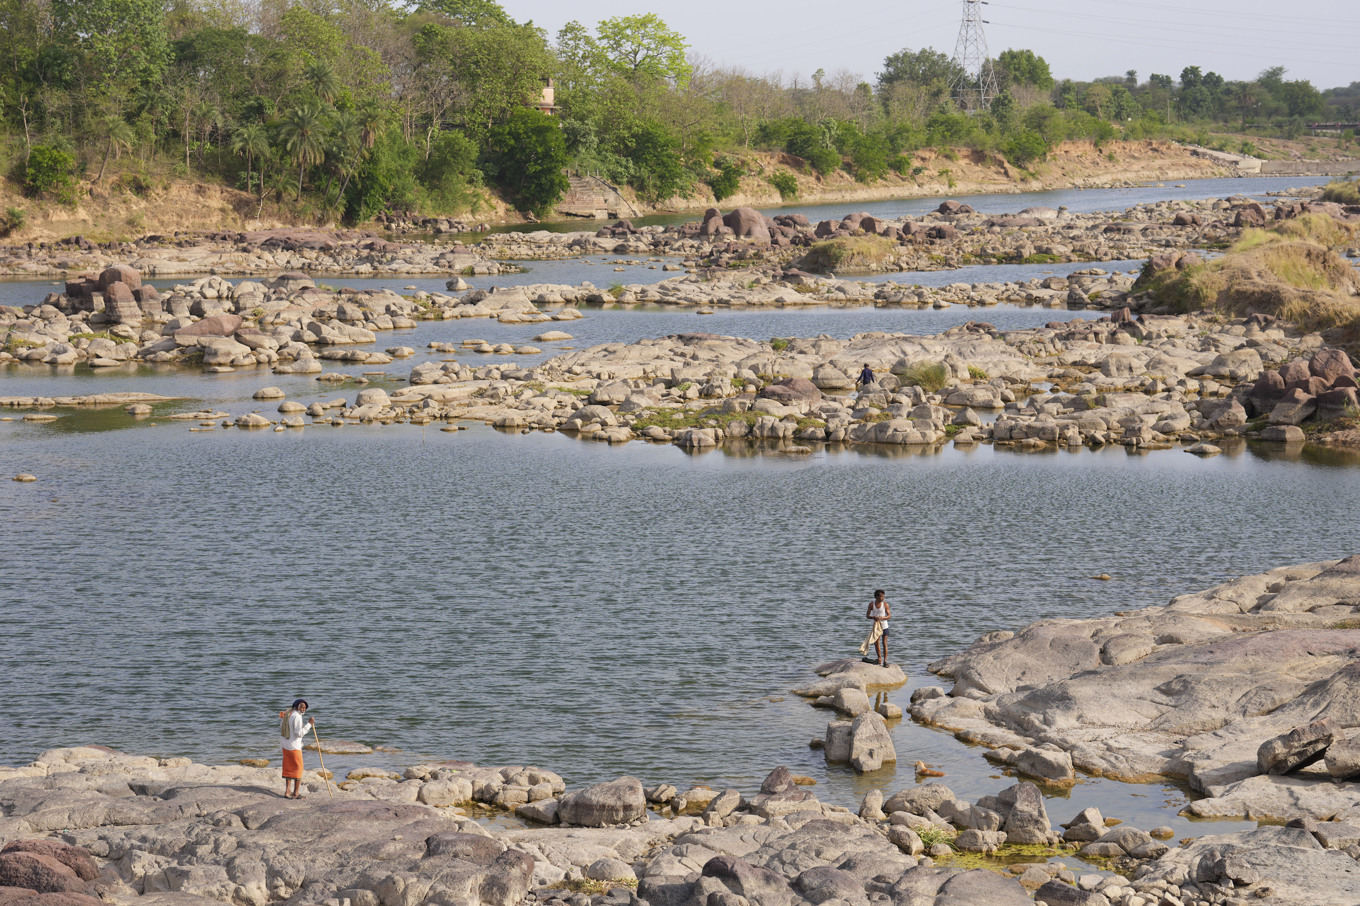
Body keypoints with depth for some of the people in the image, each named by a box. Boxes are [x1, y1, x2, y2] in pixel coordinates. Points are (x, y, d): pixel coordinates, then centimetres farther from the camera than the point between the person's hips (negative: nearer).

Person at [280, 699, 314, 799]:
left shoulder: (287, 714, 7)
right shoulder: (297, 717, -20)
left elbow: (281, 729, 15)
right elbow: (299, 733, -25)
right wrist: (308, 724, -22)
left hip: (285, 746, 8)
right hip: (294, 747, -8)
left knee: (289, 769, 14)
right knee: (298, 768, 4)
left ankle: (288, 791, 12)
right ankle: (296, 793, 8)